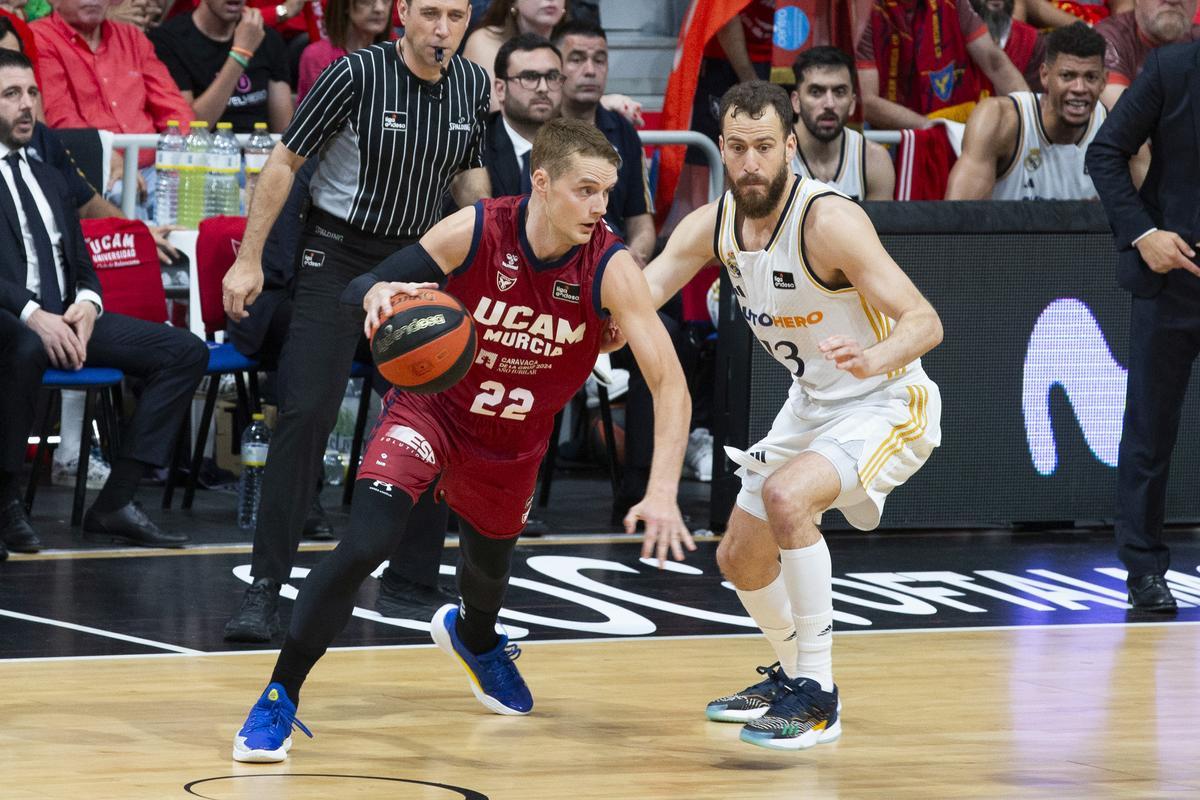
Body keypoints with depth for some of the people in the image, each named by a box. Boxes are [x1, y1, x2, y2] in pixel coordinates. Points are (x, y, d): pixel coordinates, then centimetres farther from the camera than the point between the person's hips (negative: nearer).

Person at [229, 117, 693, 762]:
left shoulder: (610, 269, -25)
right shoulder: (475, 231, -26)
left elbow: (669, 382, -27)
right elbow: (360, 289, -19)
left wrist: (662, 491, -39)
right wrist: (378, 294, -45)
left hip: (515, 438, 3)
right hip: (432, 404, -3)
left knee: (489, 567, 24)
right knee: (365, 544, -24)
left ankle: (474, 638, 64)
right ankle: (278, 700, -11)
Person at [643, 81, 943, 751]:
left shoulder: (829, 220, -28)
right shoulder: (713, 225, -6)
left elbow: (924, 322, -32)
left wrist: (874, 358, -53)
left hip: (886, 403, -8)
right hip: (813, 403, 8)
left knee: (787, 496, -33)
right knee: (740, 558, 15)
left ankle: (817, 696, -22)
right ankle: (794, 676, 43)